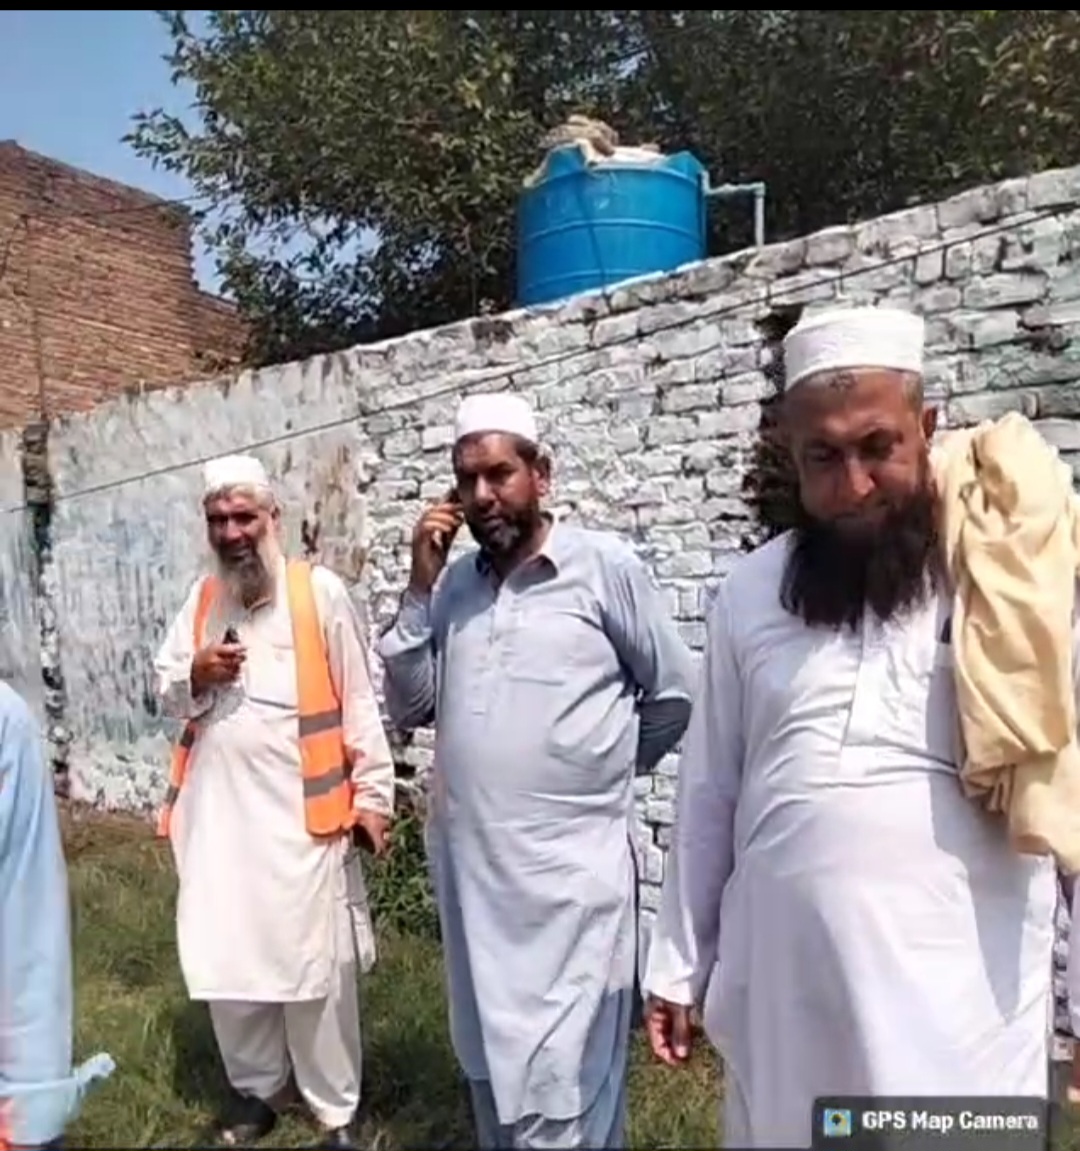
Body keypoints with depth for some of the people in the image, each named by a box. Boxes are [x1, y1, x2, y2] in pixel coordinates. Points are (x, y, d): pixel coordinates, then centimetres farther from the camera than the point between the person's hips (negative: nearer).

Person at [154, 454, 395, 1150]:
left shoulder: (321, 593, -6)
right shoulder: (203, 598, 10)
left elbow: (358, 702, -6)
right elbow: (167, 693, 15)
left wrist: (374, 792, -8)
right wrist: (193, 675, -7)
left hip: (301, 810, -5)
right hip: (217, 808, 5)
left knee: (313, 961, 5)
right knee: (225, 958, 14)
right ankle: (257, 1090, 36)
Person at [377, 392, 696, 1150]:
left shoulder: (605, 566, -11)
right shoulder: (453, 585, 5)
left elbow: (674, 694, -2)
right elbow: (409, 707, 2)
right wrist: (419, 588, -7)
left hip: (570, 872, -5)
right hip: (469, 867, 6)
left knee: (562, 1090, 5)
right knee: (491, 1066, 23)